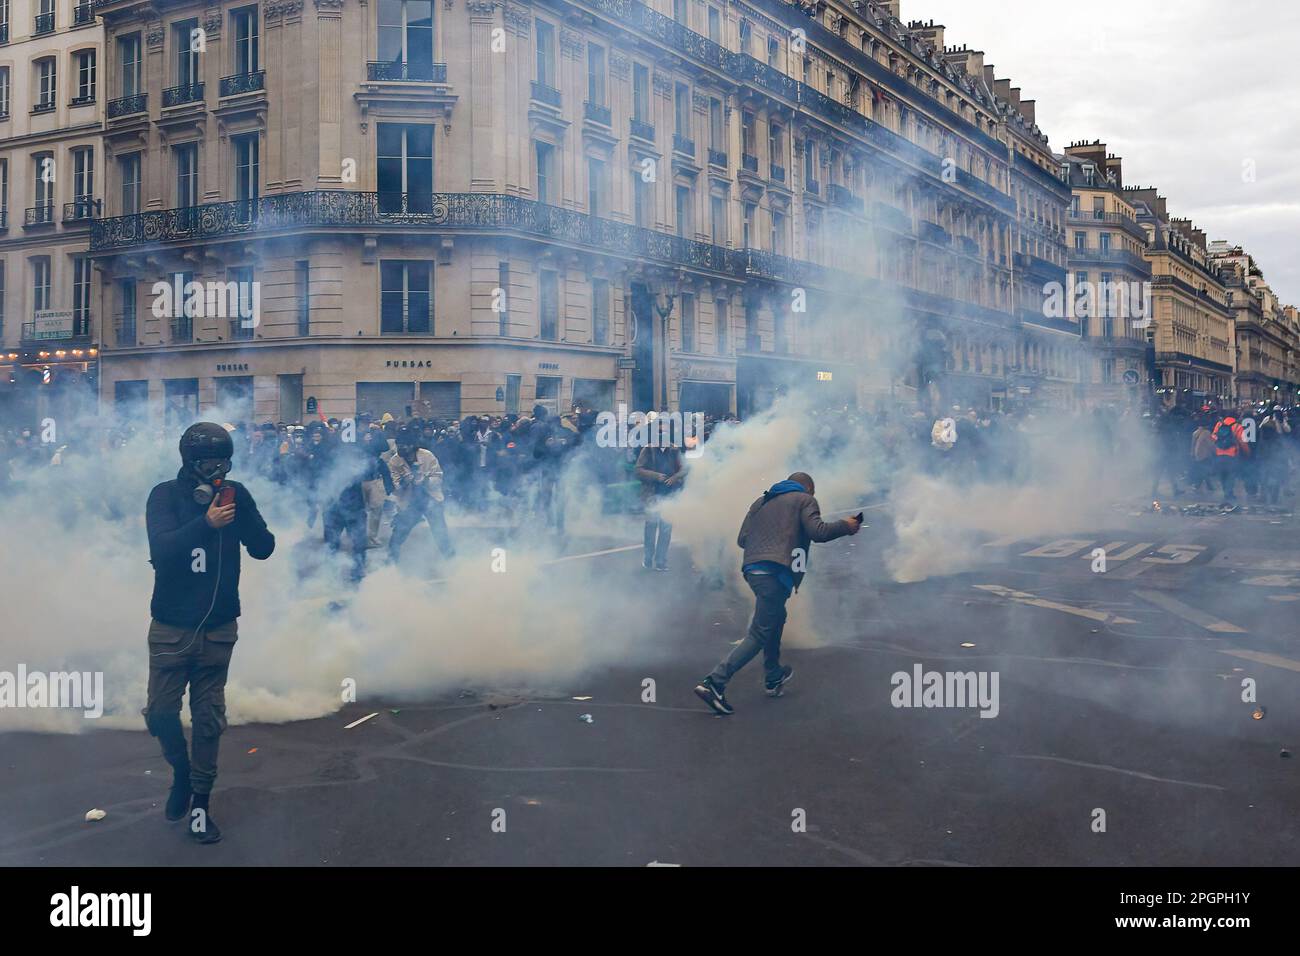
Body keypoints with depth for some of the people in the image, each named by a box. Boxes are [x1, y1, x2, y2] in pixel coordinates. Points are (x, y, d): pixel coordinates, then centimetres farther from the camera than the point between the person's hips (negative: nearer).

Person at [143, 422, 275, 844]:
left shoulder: (235, 494, -2)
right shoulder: (165, 495, -8)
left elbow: (264, 548, -5)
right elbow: (161, 551, -20)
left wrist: (242, 510, -21)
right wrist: (206, 523, -30)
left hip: (218, 627, 1)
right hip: (170, 627, -1)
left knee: (208, 719, 6)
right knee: (160, 713, 2)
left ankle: (199, 801, 19)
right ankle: (181, 770, 31)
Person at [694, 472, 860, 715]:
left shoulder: (761, 501, 25)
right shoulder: (805, 500, 9)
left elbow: (742, 539, 19)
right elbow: (817, 532, -7)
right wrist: (844, 526, 9)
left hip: (751, 568, 8)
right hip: (776, 572, -8)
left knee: (776, 618, 30)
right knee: (759, 634, -7)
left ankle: (773, 677, 41)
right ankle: (715, 683, -18)